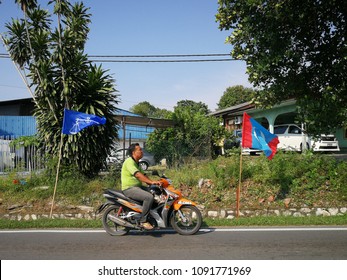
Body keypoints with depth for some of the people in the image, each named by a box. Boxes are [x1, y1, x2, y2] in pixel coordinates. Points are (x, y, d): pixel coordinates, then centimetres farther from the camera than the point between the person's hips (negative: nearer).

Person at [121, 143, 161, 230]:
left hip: (138, 187, 10)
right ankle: (143, 221, -19)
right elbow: (138, 175, -28)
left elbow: (143, 175, 17)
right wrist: (151, 182, -34)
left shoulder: (136, 163, 18)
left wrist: (154, 183, 3)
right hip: (129, 189, -10)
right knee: (149, 197, -29)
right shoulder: (129, 162, -15)